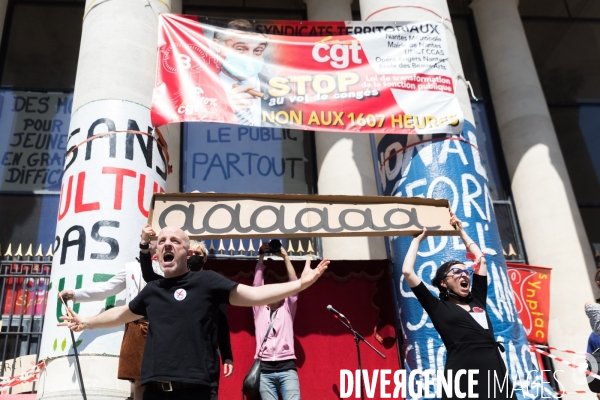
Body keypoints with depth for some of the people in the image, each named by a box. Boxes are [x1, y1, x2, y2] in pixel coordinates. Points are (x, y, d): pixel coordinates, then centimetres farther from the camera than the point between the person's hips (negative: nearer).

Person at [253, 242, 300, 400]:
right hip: (265, 369, 1)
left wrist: (285, 257, 8)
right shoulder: (259, 309, 19)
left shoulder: (287, 309, 19)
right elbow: (257, 284, 12)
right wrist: (261, 257, 11)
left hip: (287, 368, -1)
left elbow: (293, 283, 10)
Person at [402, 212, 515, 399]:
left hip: (496, 375, 5)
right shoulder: (438, 308, 8)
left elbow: (480, 258, 30)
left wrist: (461, 231, 34)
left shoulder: (477, 301, 20)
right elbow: (407, 271, 2)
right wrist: (418, 239, 15)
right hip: (462, 380, -5)